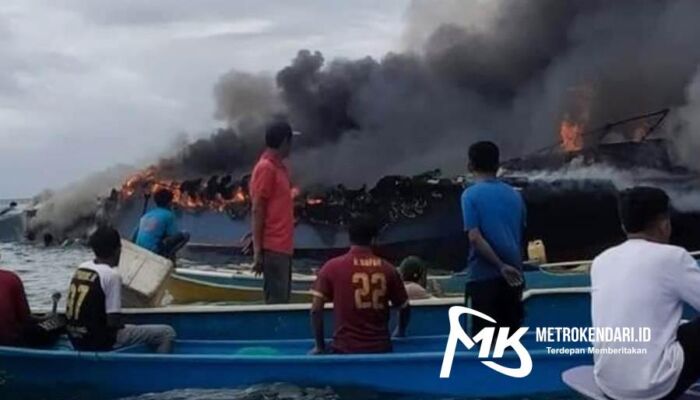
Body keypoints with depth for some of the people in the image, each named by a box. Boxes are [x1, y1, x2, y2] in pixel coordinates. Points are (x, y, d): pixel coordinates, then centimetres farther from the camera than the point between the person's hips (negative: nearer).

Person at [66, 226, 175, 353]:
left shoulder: (81, 268, 7)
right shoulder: (112, 275, -16)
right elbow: (113, 322, -19)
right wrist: (121, 327, 3)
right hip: (100, 341, -9)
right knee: (166, 333, -4)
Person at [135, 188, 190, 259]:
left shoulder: (147, 214, 16)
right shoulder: (168, 215, -4)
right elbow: (173, 235, -3)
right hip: (155, 250, -7)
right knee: (185, 235, 1)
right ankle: (168, 255, -2)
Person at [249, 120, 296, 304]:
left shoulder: (279, 167, 16)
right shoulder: (265, 168, -11)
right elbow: (257, 211, -14)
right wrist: (258, 251, -16)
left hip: (283, 247, 9)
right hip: (273, 248, -9)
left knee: (282, 299, 11)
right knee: (276, 301, -8)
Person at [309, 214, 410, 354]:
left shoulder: (332, 267, -2)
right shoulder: (388, 269, 3)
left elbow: (316, 310, -5)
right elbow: (404, 308, 13)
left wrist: (320, 346, 6)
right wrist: (400, 333, 32)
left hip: (345, 349, -2)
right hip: (380, 348, 2)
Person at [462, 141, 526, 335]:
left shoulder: (471, 195, -6)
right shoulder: (514, 195, 10)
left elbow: (475, 238, -15)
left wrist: (501, 266, -13)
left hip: (484, 276, -5)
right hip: (513, 276, 5)